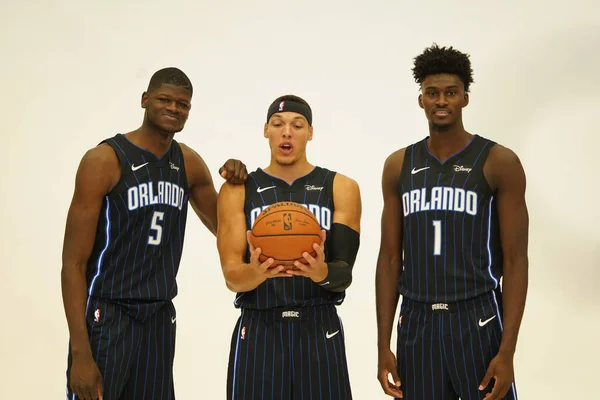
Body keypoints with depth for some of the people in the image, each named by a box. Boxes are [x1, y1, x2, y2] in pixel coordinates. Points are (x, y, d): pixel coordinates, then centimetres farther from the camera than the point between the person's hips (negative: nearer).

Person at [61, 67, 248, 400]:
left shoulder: (189, 164, 6)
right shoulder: (105, 160, -11)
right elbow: (74, 262, -13)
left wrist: (235, 183, -2)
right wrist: (81, 353, -20)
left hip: (160, 319, 6)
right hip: (106, 316, -5)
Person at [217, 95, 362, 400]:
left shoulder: (341, 188, 2)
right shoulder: (237, 191, 2)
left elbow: (345, 273, -5)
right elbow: (232, 276, -5)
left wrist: (323, 273, -27)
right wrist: (256, 272, -28)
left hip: (320, 331, 0)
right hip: (257, 331, 0)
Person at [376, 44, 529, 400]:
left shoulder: (499, 163, -4)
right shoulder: (399, 166, 7)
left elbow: (515, 261, -6)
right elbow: (391, 258, 8)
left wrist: (507, 352, -14)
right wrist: (383, 344, 3)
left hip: (478, 321, -3)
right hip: (416, 323, 3)